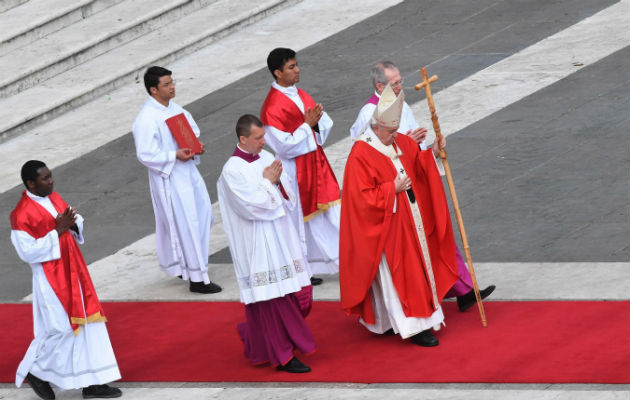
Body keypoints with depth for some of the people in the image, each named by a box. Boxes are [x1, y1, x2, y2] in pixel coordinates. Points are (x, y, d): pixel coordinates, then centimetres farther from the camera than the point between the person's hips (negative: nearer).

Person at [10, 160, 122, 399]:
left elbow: (76, 223, 16)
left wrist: (73, 223, -8)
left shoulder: (54, 198, 7)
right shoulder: (22, 214, -18)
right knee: (60, 328, -5)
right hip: (51, 278, -8)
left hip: (73, 271, 8)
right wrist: (58, 231, -22)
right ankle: (34, 372, 18)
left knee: (88, 322, 8)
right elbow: (28, 251, -21)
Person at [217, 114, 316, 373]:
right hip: (258, 243, -8)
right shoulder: (233, 170, -13)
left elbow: (289, 197, 10)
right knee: (272, 299, -3)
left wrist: (277, 181, -8)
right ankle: (283, 356, 6)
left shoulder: (266, 158, 9)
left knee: (299, 294, 8)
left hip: (281, 237, 8)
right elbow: (253, 205, -19)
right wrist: (268, 182, -8)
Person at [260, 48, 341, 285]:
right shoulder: (272, 107, -18)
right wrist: (307, 125, -19)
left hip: (316, 163, 8)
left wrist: (317, 122, -12)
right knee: (301, 217, 3)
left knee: (330, 214, 8)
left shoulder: (302, 96, 8)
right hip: (295, 170, -8)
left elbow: (326, 123, 10)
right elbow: (285, 145, -21)